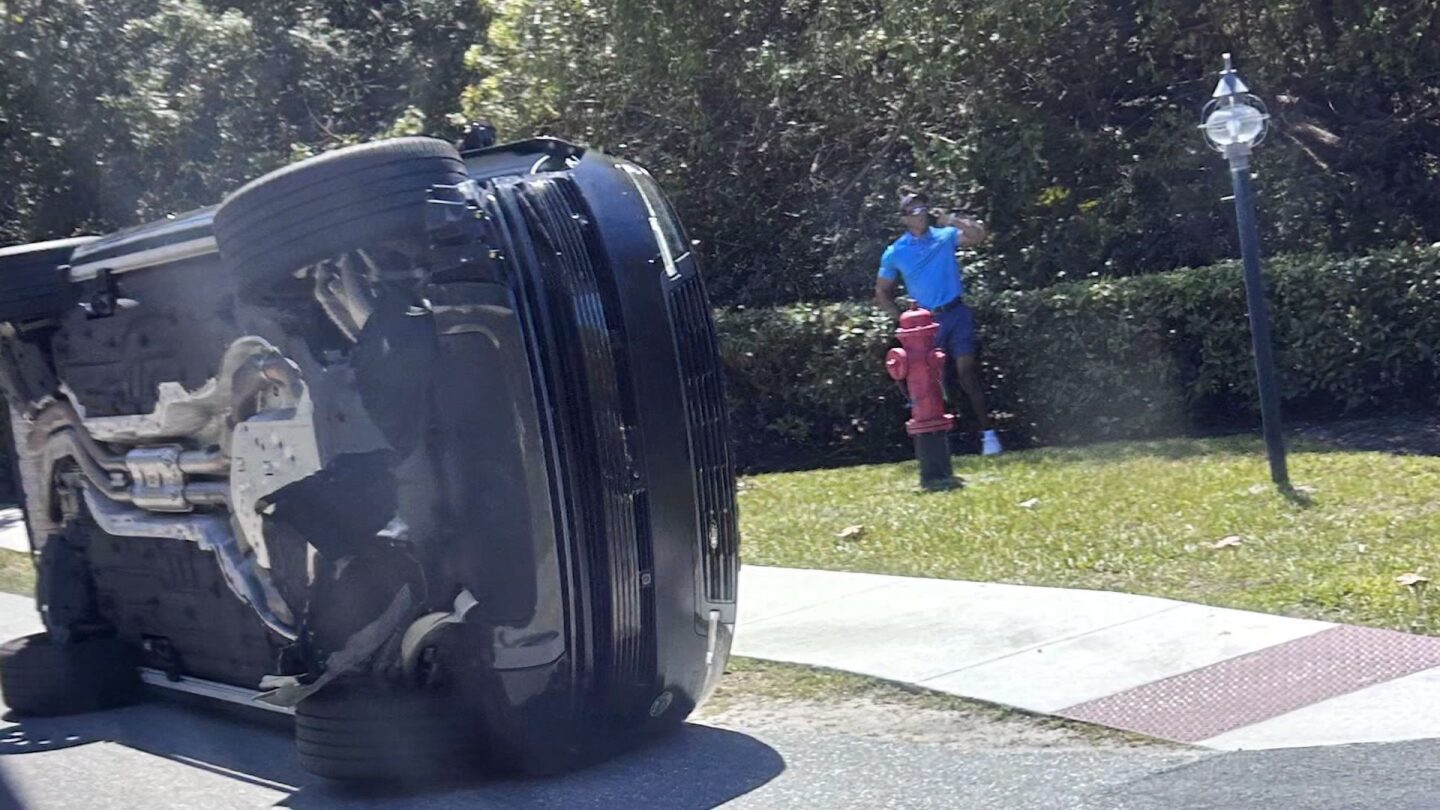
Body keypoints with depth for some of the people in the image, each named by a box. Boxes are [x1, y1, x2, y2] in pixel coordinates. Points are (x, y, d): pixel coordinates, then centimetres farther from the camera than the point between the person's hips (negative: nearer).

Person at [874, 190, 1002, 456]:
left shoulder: (945, 236, 2)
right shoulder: (895, 253, 3)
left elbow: (978, 235, -14)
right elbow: (882, 293, 11)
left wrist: (951, 220, -17)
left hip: (956, 314, -1)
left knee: (967, 370, -10)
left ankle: (987, 431, -8)